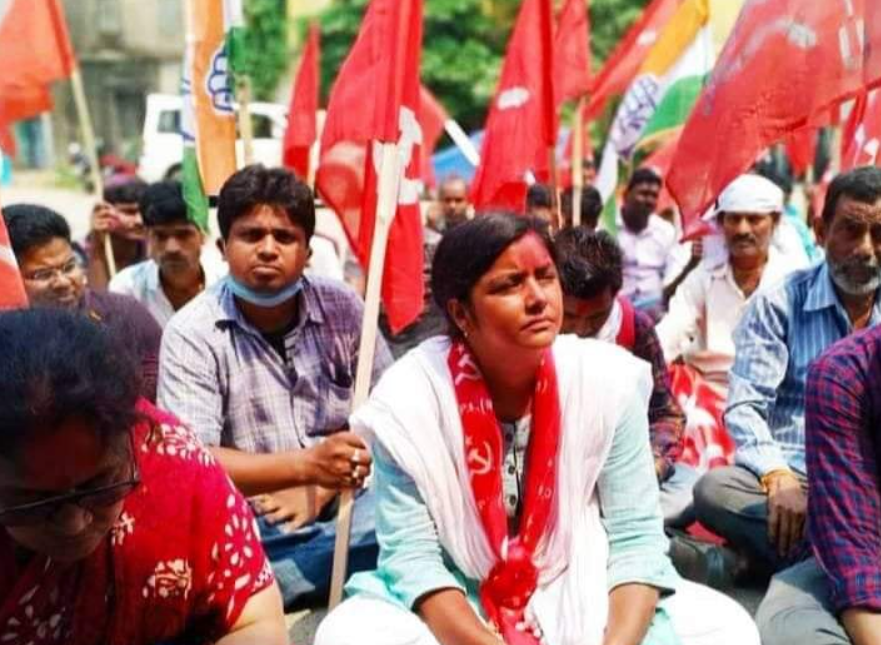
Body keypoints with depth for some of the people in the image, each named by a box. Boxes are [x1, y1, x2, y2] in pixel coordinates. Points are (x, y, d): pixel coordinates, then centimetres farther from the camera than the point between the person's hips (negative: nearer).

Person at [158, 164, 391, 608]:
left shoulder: (342, 308, 2)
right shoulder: (191, 333, -7)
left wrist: (320, 487, -12)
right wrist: (305, 464, -29)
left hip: (342, 504, 2)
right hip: (245, 524, -2)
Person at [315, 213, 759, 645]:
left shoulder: (610, 379, -11)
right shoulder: (409, 397, -15)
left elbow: (635, 536, -9)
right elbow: (412, 554, -15)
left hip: (581, 599, 2)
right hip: (453, 606, -1)